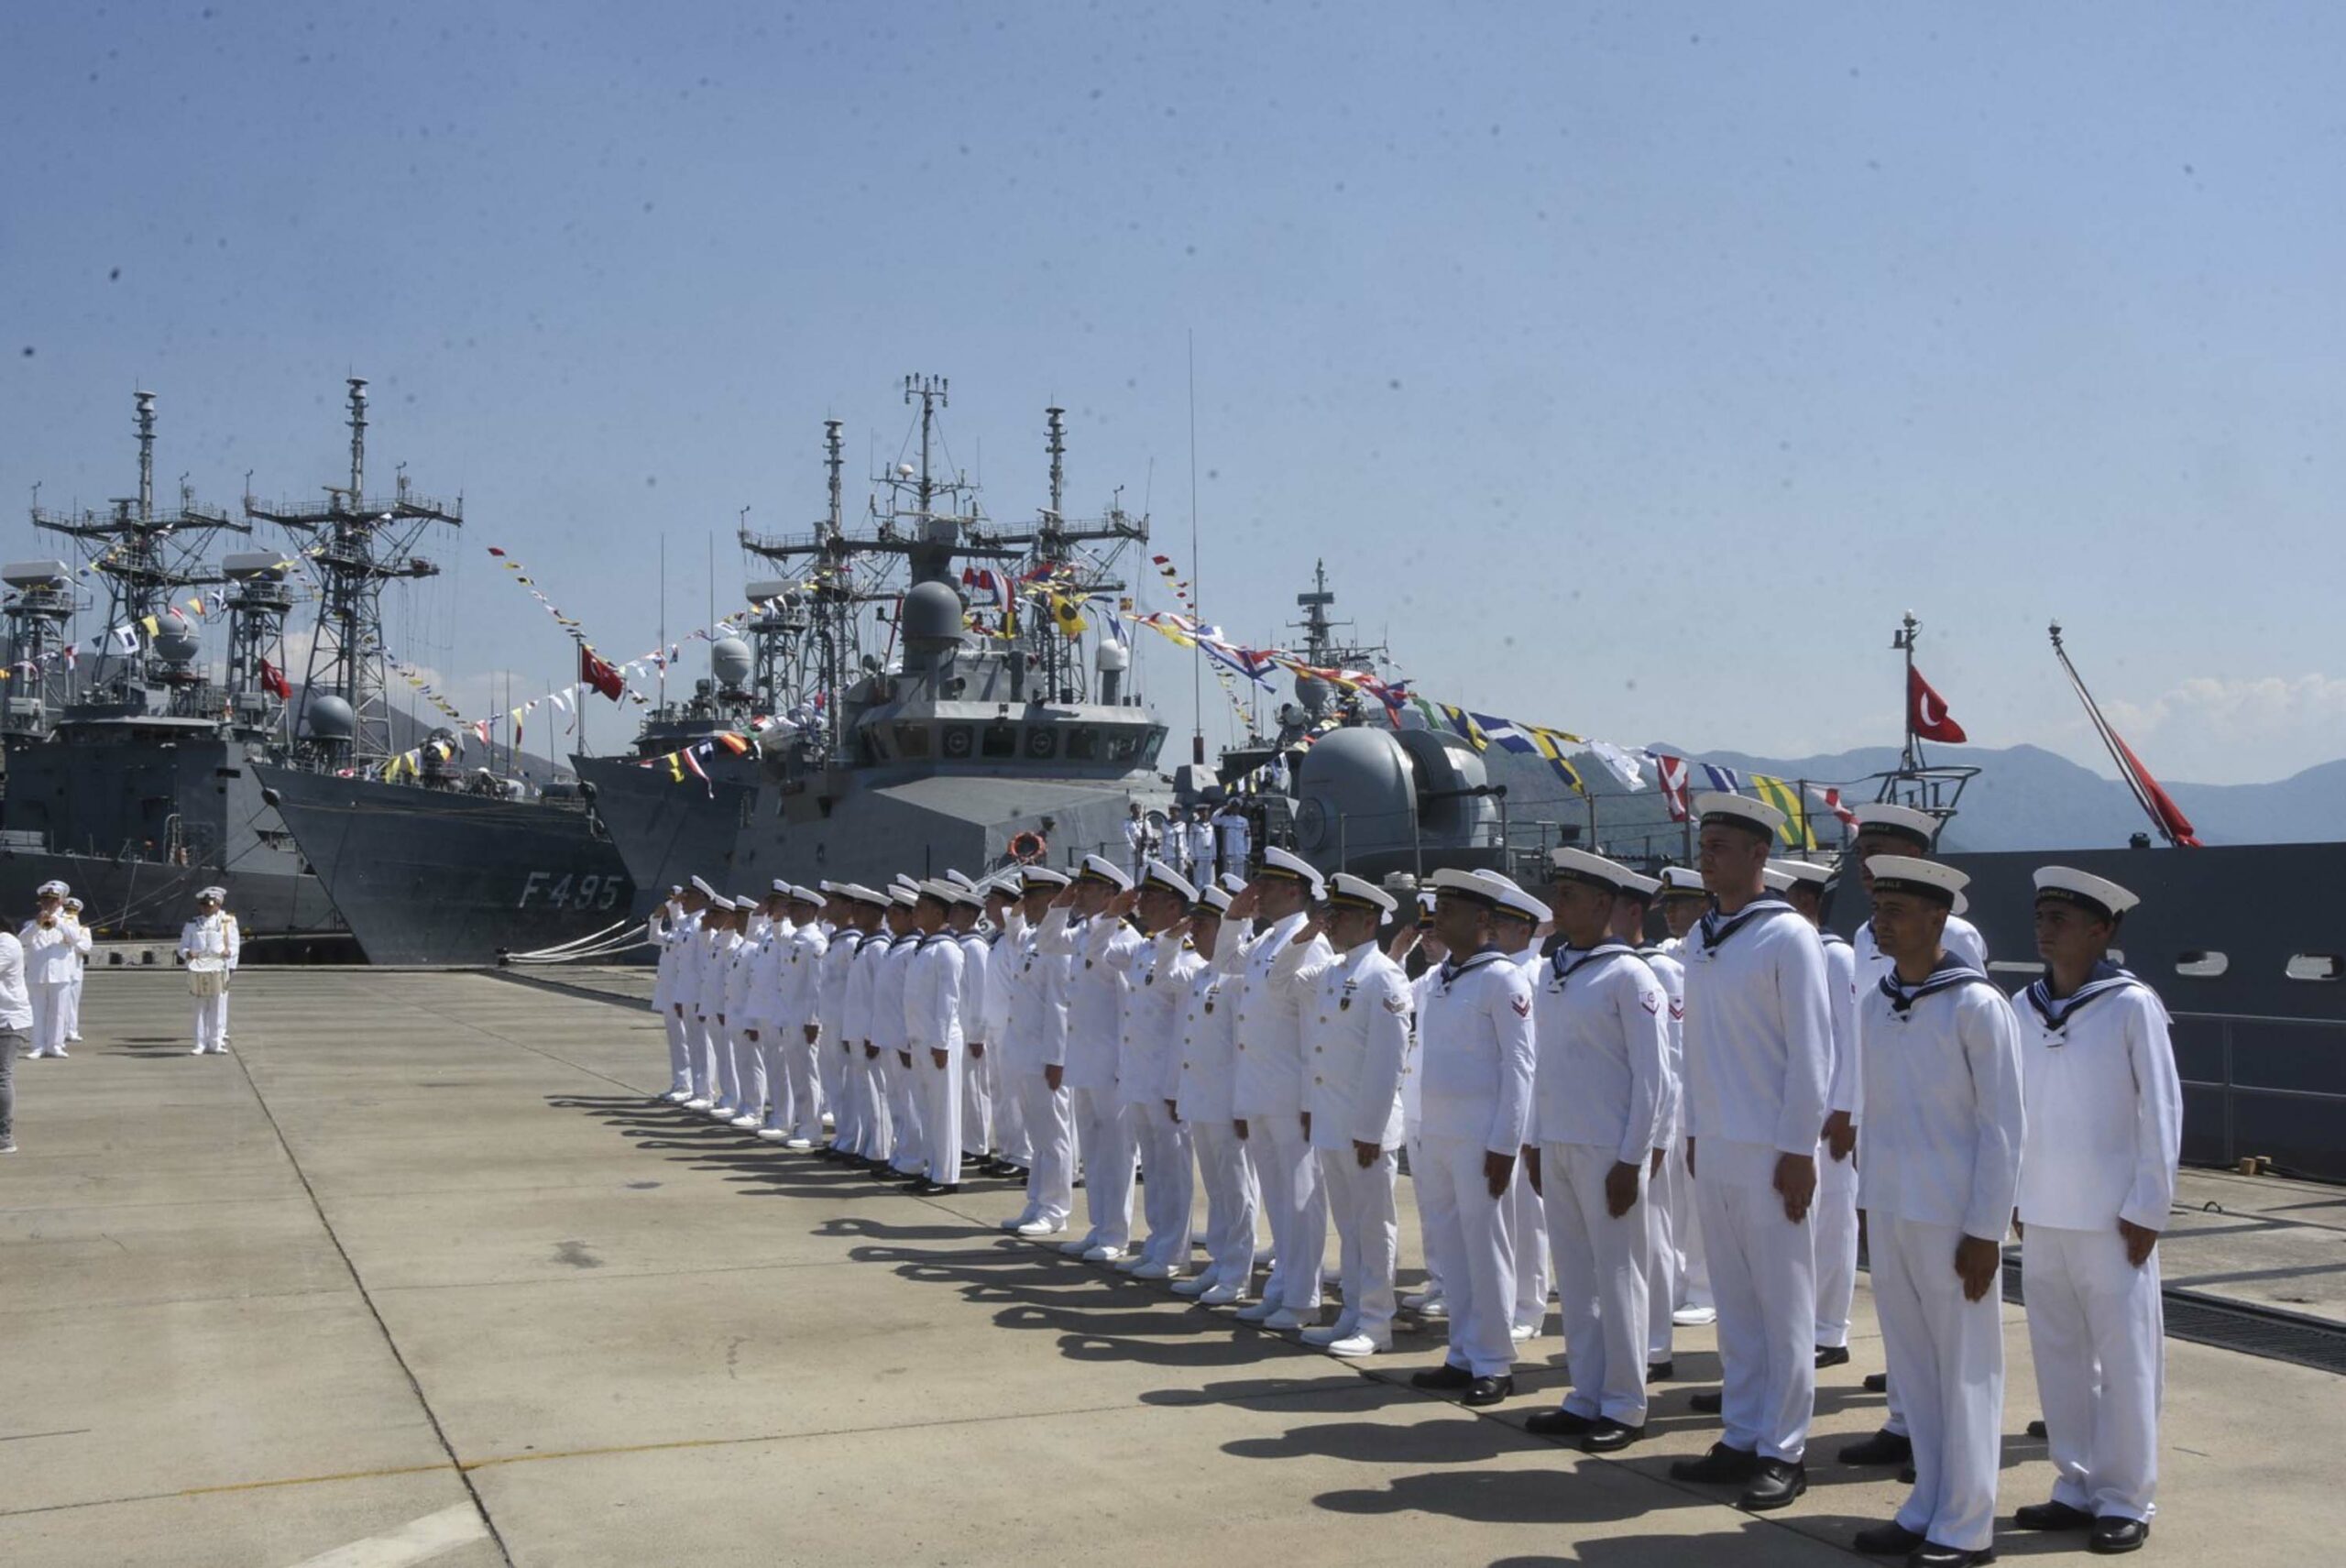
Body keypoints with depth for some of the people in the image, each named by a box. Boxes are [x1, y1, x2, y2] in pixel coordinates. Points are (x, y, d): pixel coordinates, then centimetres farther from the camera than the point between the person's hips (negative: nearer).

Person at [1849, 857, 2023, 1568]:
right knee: (1913, 1371, 14)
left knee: (1965, 1374, 4)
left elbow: (2002, 1127, -11)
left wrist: (1985, 1232, -13)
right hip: (1890, 1215, 6)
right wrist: (1868, 1206, 13)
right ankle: (1929, 1510, 25)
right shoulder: (1876, 1003, 8)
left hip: (1954, 1219, -6)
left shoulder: (1977, 1006, -12)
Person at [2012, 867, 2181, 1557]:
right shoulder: (2025, 1007, 4)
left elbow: (2162, 1109, -7)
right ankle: (2077, 1488, 22)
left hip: (2112, 1218, -5)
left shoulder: (2131, 1004, -10)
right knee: (2059, 1357, 11)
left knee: (2125, 1361, 4)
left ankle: (2125, 1500, 15)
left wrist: (2148, 1208, -9)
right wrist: (2018, 1199, 9)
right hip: (2042, 1217, 5)